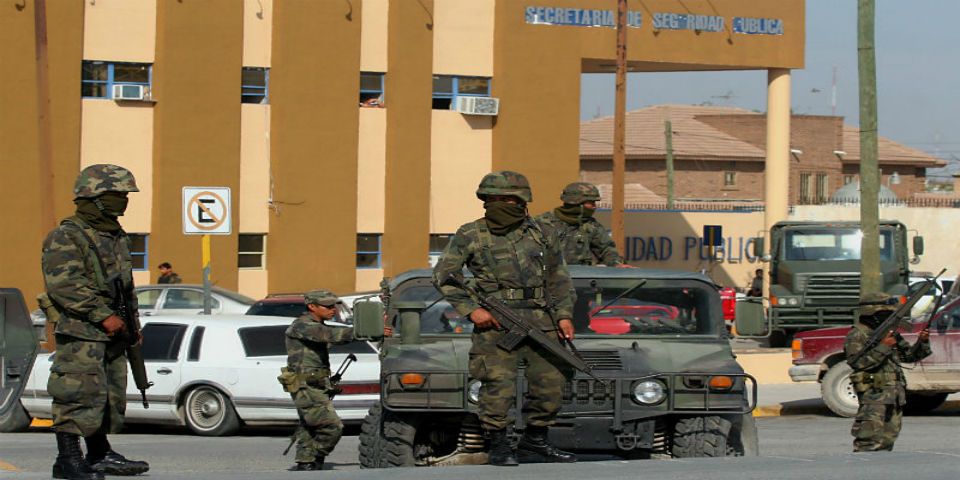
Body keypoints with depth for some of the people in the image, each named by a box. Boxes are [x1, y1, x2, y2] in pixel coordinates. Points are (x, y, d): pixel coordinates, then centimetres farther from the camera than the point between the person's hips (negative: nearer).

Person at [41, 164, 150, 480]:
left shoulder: (118, 238, 18)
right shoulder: (65, 238, -10)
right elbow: (64, 284, -21)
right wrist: (103, 315, -23)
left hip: (112, 333, 9)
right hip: (81, 333, -9)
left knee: (112, 395, 12)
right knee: (82, 394, -13)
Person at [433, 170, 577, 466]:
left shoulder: (542, 234, 12)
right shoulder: (471, 236, 2)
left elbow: (559, 279, 19)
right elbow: (443, 275, 2)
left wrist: (564, 315, 6)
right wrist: (471, 309, -7)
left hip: (540, 319, 4)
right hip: (495, 320, -4)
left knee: (551, 379, 4)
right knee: (498, 383, -12)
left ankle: (535, 443, 19)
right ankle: (498, 447, -1)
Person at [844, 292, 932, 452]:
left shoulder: (890, 333, 17)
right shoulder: (857, 335, -6)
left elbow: (910, 355, 22)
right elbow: (858, 362, -20)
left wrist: (922, 342, 3)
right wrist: (883, 347, -21)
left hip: (895, 396, 8)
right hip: (874, 396, -8)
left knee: (888, 439, 9)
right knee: (868, 443, -13)